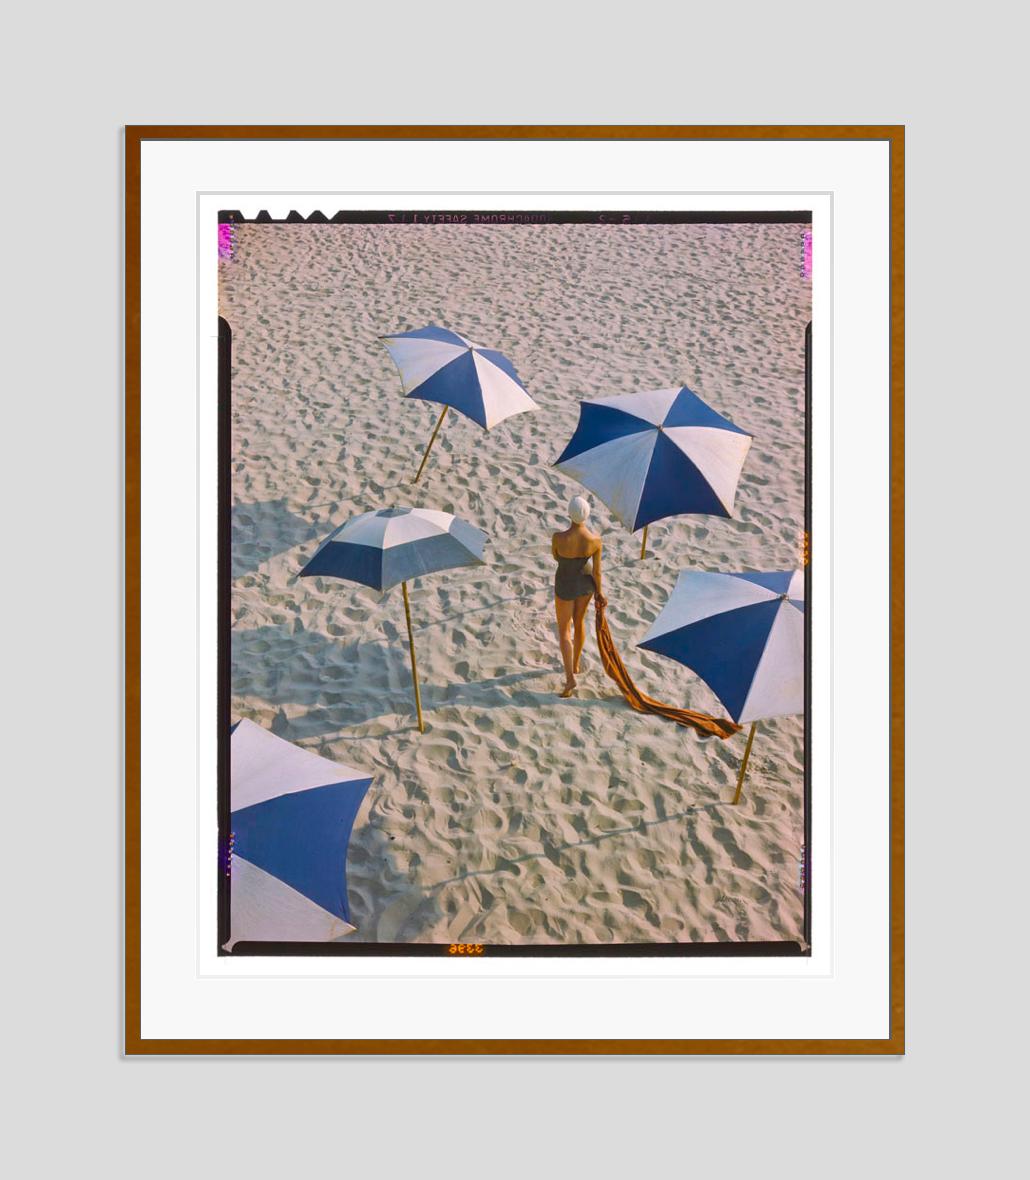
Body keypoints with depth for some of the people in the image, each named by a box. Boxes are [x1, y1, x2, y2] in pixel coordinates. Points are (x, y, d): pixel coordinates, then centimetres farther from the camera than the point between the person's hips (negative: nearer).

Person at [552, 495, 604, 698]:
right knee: (579, 623, 27)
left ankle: (570, 677, 0)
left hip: (566, 586, -3)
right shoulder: (596, 540, -25)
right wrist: (599, 592, 4)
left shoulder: (558, 538, -34)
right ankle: (575, 664, 46)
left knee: (564, 631, 11)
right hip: (585, 583, 3)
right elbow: (597, 571, -12)